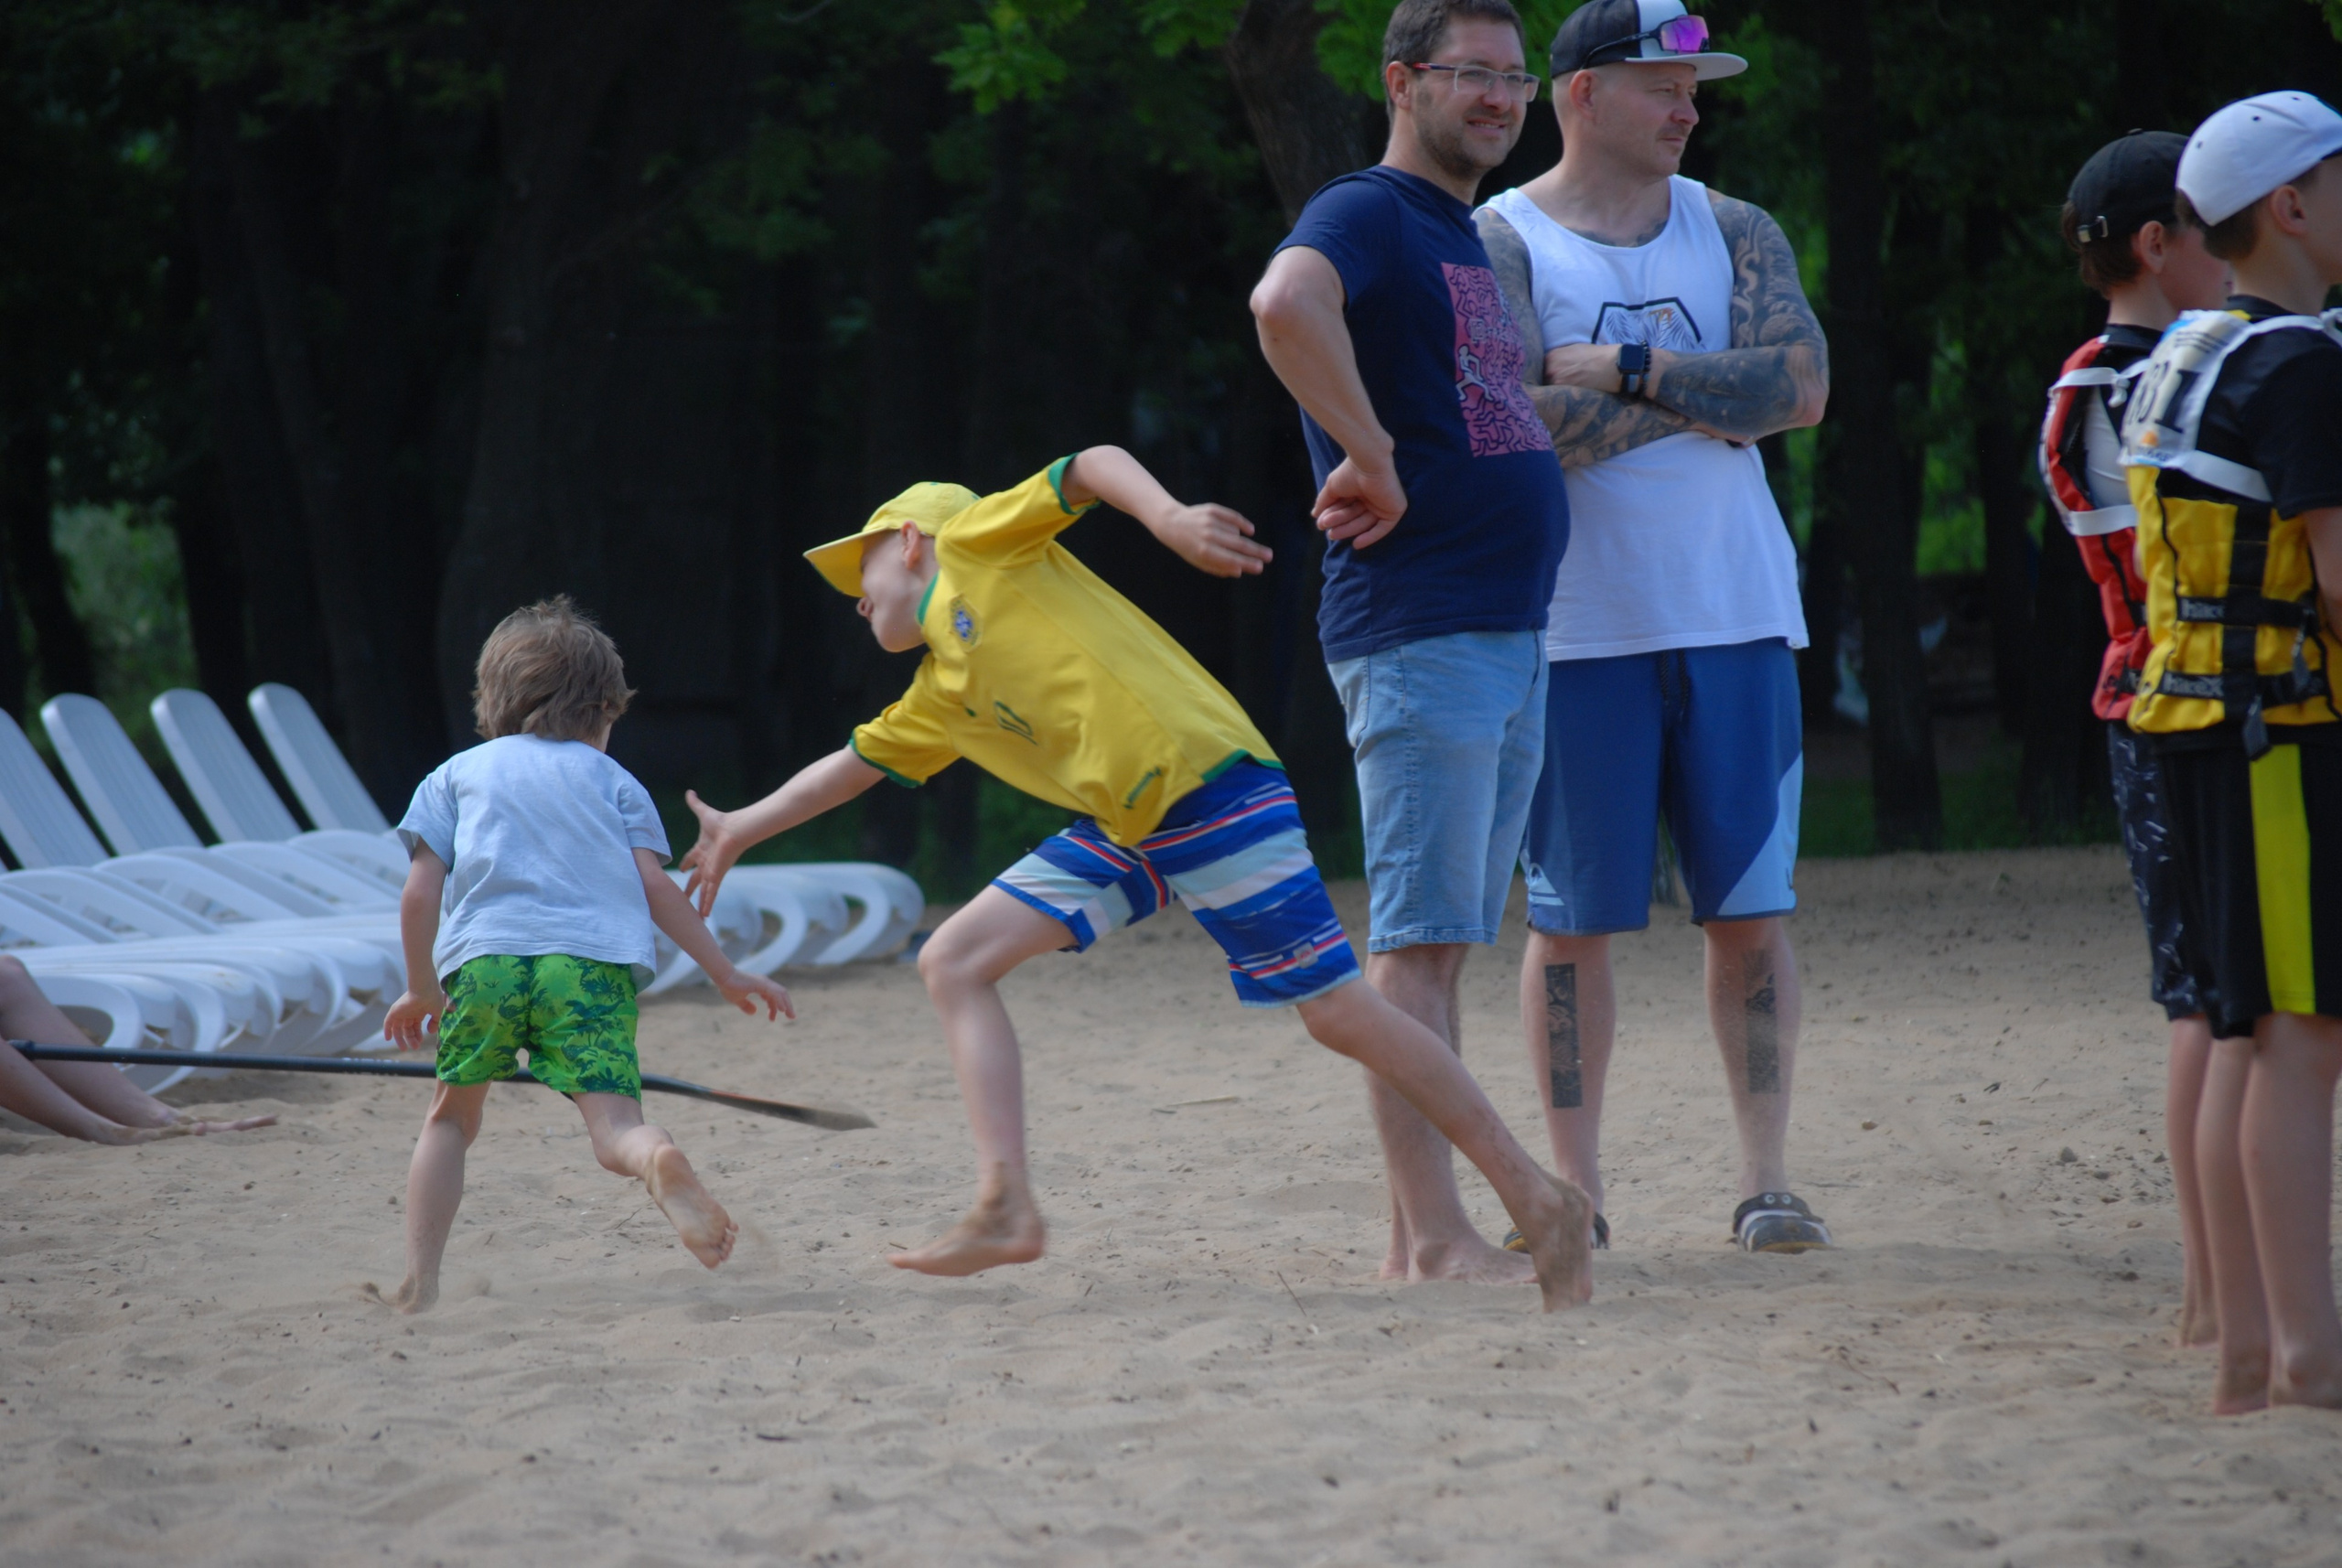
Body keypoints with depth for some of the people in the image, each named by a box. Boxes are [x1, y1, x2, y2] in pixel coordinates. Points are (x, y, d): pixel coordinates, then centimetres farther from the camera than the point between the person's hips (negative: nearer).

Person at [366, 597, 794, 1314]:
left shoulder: (457, 774, 26)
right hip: (595, 959, -1)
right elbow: (653, 885, 13)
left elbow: (419, 893, 17)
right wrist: (726, 975, 15)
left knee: (452, 1115, 21)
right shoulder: (610, 779, 24)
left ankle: (419, 1280, 11)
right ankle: (660, 1162, -48)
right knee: (615, 1125, -12)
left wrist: (422, 991, 28)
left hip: (484, 956, 1)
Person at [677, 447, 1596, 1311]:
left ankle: (1536, 1200, -1)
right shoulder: (934, 702, 25)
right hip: (1123, 831, 9)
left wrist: (1171, 517, -23)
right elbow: (855, 765, 39)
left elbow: (1095, 467, -5)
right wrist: (741, 831, 43)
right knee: (954, 962, 0)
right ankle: (1004, 1208, -8)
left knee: (1338, 1011, -8)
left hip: (1209, 788, -9)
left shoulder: (976, 543, 4)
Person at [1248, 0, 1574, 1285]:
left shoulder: (1471, 243, 21)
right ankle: (1433, 1238, -11)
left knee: (1443, 943, 10)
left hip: (1511, 635, 9)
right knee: (1417, 937, -9)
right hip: (1415, 634, -9)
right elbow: (1286, 304, -32)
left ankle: (1422, 1233, 13)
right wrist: (1370, 455, -26)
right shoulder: (1364, 216, -8)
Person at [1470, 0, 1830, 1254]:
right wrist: (1708, 396, -9)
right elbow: (1520, 425, -16)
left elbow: (1799, 385, -5)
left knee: (1751, 909, 1)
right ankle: (1574, 1183, 8)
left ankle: (1766, 1178, 4)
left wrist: (1623, 371, -12)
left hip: (1736, 617, 3)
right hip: (1576, 625, -3)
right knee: (1570, 918, 1)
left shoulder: (1734, 234, 11)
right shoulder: (1497, 244, -2)